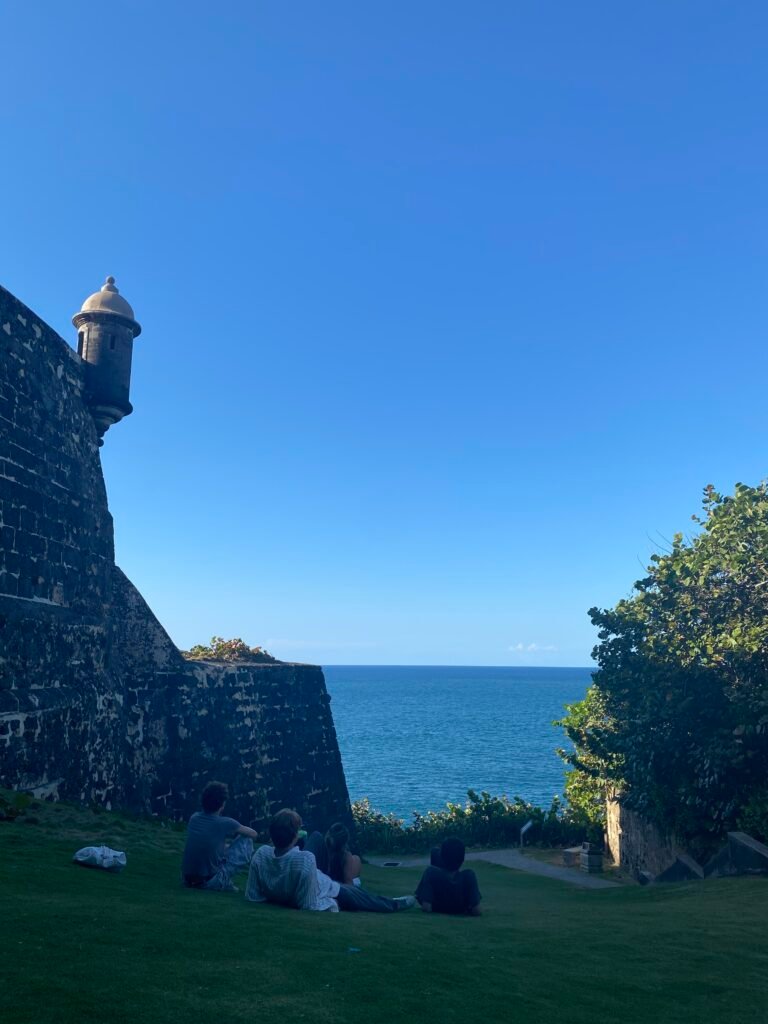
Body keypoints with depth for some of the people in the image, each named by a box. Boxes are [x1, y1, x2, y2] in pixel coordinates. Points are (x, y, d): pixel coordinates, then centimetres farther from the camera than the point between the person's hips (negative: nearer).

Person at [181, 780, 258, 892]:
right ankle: (225, 883, 7)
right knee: (246, 840, 6)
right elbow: (253, 834, 3)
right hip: (210, 882, -6)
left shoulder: (194, 817, 1)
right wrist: (236, 833, 21)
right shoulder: (224, 823, -14)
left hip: (187, 880, 6)